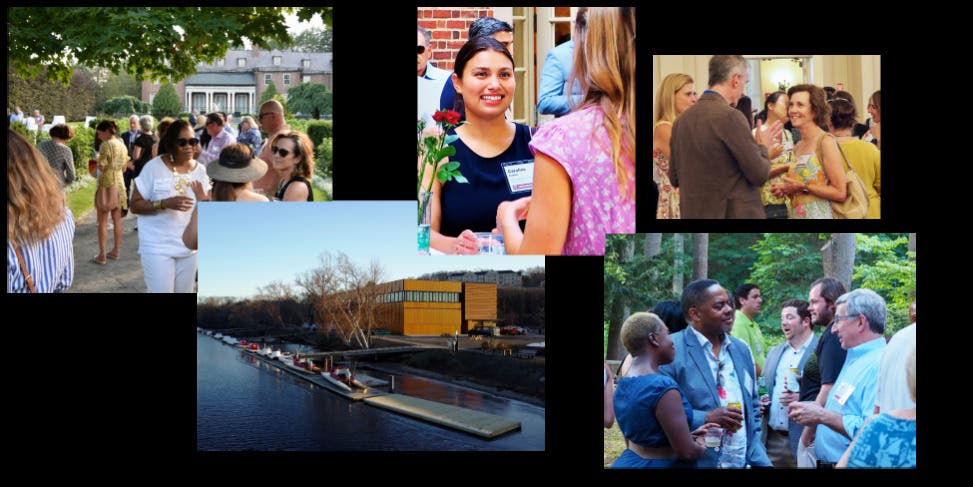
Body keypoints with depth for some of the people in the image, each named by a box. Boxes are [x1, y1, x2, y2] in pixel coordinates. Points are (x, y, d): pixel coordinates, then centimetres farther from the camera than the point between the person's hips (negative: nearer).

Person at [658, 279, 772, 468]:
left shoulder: (741, 349, 10)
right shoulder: (670, 350, -11)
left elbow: (753, 408, 15)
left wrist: (760, 460, 7)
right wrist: (705, 418, -19)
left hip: (743, 462, 6)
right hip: (695, 463, -6)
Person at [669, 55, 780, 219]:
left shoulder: (680, 120, 6)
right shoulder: (730, 116, -15)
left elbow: (675, 178, 12)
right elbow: (760, 174, -11)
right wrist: (763, 146, 7)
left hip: (692, 212, 7)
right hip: (734, 213, -7)